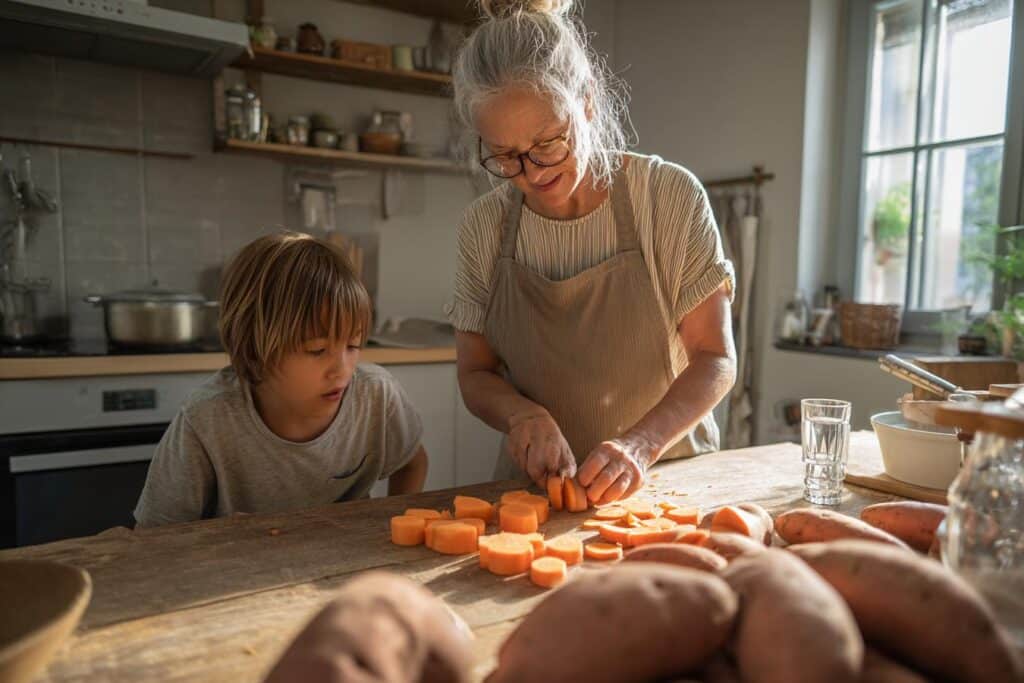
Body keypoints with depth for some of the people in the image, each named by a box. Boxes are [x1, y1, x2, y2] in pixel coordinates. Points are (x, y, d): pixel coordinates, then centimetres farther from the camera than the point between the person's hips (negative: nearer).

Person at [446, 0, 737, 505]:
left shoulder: (671, 196, -10)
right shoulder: (483, 226, -4)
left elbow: (716, 359, -9)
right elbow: (476, 375, 3)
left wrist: (641, 444, -25)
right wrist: (522, 414, -18)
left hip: (667, 475, 0)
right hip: (538, 481, 1)